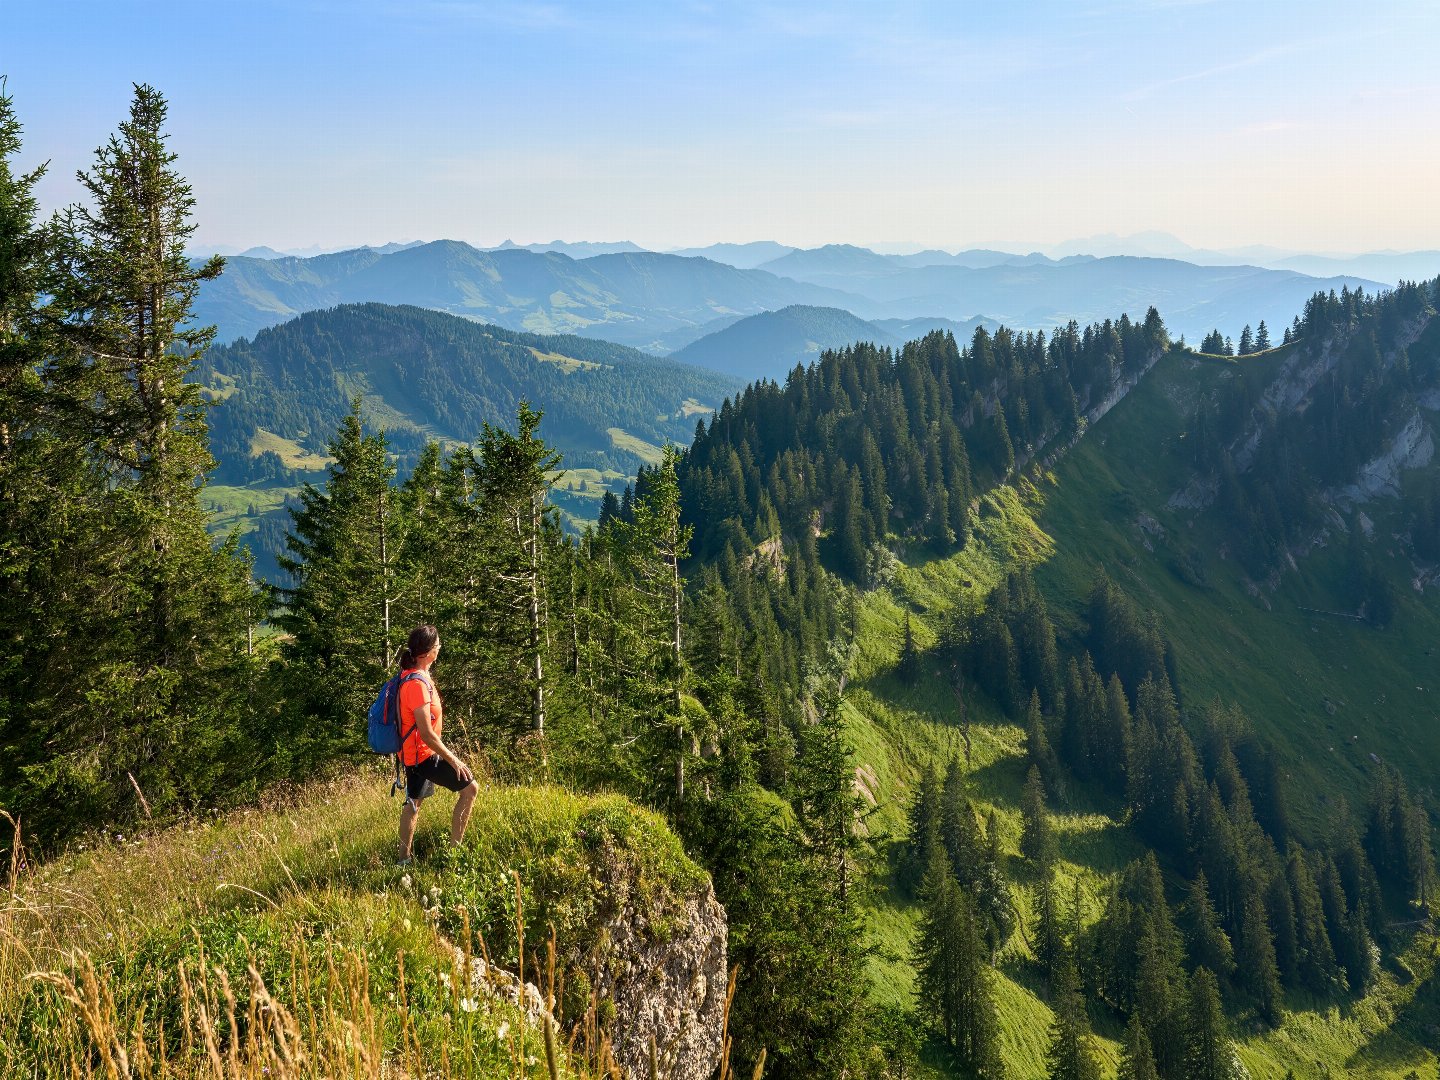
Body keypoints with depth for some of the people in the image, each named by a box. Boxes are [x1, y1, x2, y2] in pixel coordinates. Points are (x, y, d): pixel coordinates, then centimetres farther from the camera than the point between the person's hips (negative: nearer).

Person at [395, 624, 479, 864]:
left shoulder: (412, 675, 5)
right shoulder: (417, 683, -27)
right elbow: (426, 734, -27)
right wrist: (453, 760, -20)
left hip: (415, 753, 10)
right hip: (423, 754, -10)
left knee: (414, 801, 20)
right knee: (470, 787, -7)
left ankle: (404, 859, 30)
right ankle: (454, 849, -2)